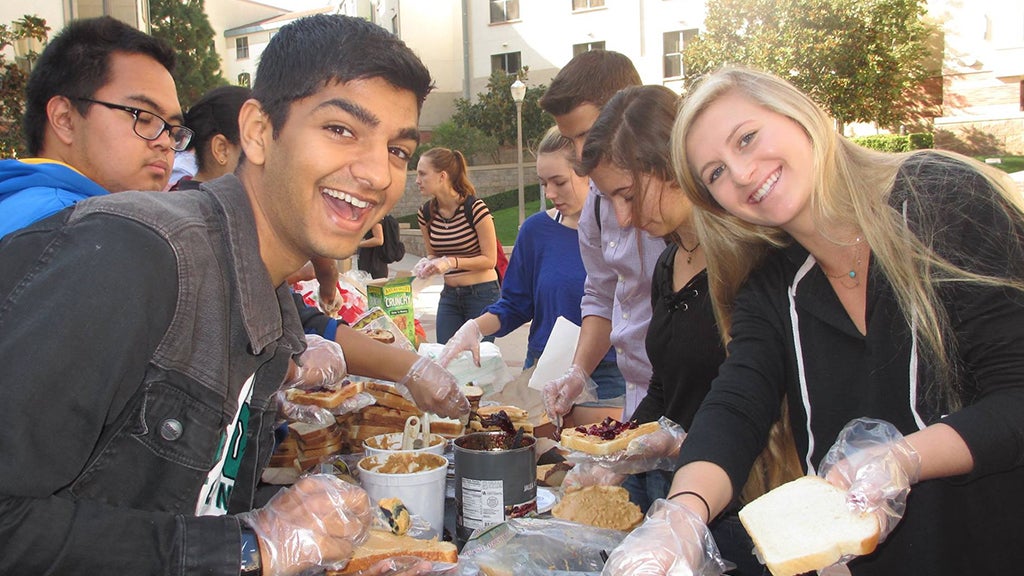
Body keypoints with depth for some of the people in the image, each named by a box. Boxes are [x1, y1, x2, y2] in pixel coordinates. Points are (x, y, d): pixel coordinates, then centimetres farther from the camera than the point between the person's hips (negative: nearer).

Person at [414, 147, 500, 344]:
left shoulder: (475, 208, -16)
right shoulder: (426, 212, 1)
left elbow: (489, 259, -13)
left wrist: (451, 262, -24)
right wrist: (427, 263, -8)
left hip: (482, 294, -5)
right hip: (449, 295, 5)